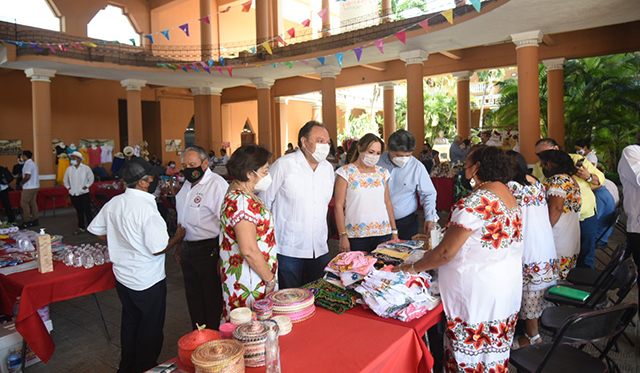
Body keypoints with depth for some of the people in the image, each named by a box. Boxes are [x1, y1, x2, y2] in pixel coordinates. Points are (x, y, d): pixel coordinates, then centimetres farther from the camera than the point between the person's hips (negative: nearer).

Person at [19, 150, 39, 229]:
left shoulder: (28, 164, -16)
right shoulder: (33, 163, 14)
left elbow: (27, 176, -25)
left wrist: (22, 182, -10)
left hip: (29, 188, -10)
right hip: (35, 186, 10)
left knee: (24, 204, -3)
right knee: (33, 203, 12)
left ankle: (26, 222, -1)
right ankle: (34, 220, 16)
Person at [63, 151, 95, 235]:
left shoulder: (86, 168, -2)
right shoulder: (69, 169, 7)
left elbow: (91, 178, 5)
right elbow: (65, 179, 19)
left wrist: (86, 186, -3)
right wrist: (68, 187, 8)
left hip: (84, 193, -4)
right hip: (73, 194, 4)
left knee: (87, 211, -3)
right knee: (79, 211, 10)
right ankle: (81, 228, 17)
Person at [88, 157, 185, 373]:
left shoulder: (114, 203, -2)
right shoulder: (147, 208, -27)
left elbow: (96, 230, 11)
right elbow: (158, 248, -25)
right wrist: (177, 237, -9)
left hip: (122, 276, 8)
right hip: (148, 281, -8)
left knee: (130, 323, 26)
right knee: (151, 331, 11)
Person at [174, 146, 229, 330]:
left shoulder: (217, 185, -17)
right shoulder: (187, 185, 12)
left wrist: (222, 257, -23)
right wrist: (179, 245, 24)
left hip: (208, 251, -9)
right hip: (188, 251, 9)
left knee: (213, 300, 3)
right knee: (194, 298, 19)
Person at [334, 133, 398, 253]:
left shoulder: (382, 172, 12)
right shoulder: (346, 172, -2)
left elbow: (388, 202, 15)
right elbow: (338, 206, -4)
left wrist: (394, 231, 12)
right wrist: (343, 236, -9)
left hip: (383, 234, 4)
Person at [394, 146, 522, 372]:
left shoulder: (476, 202, -22)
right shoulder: (509, 197, 7)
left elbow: (447, 253, -20)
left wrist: (413, 267, -6)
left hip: (478, 296, -9)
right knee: (495, 352, 20)